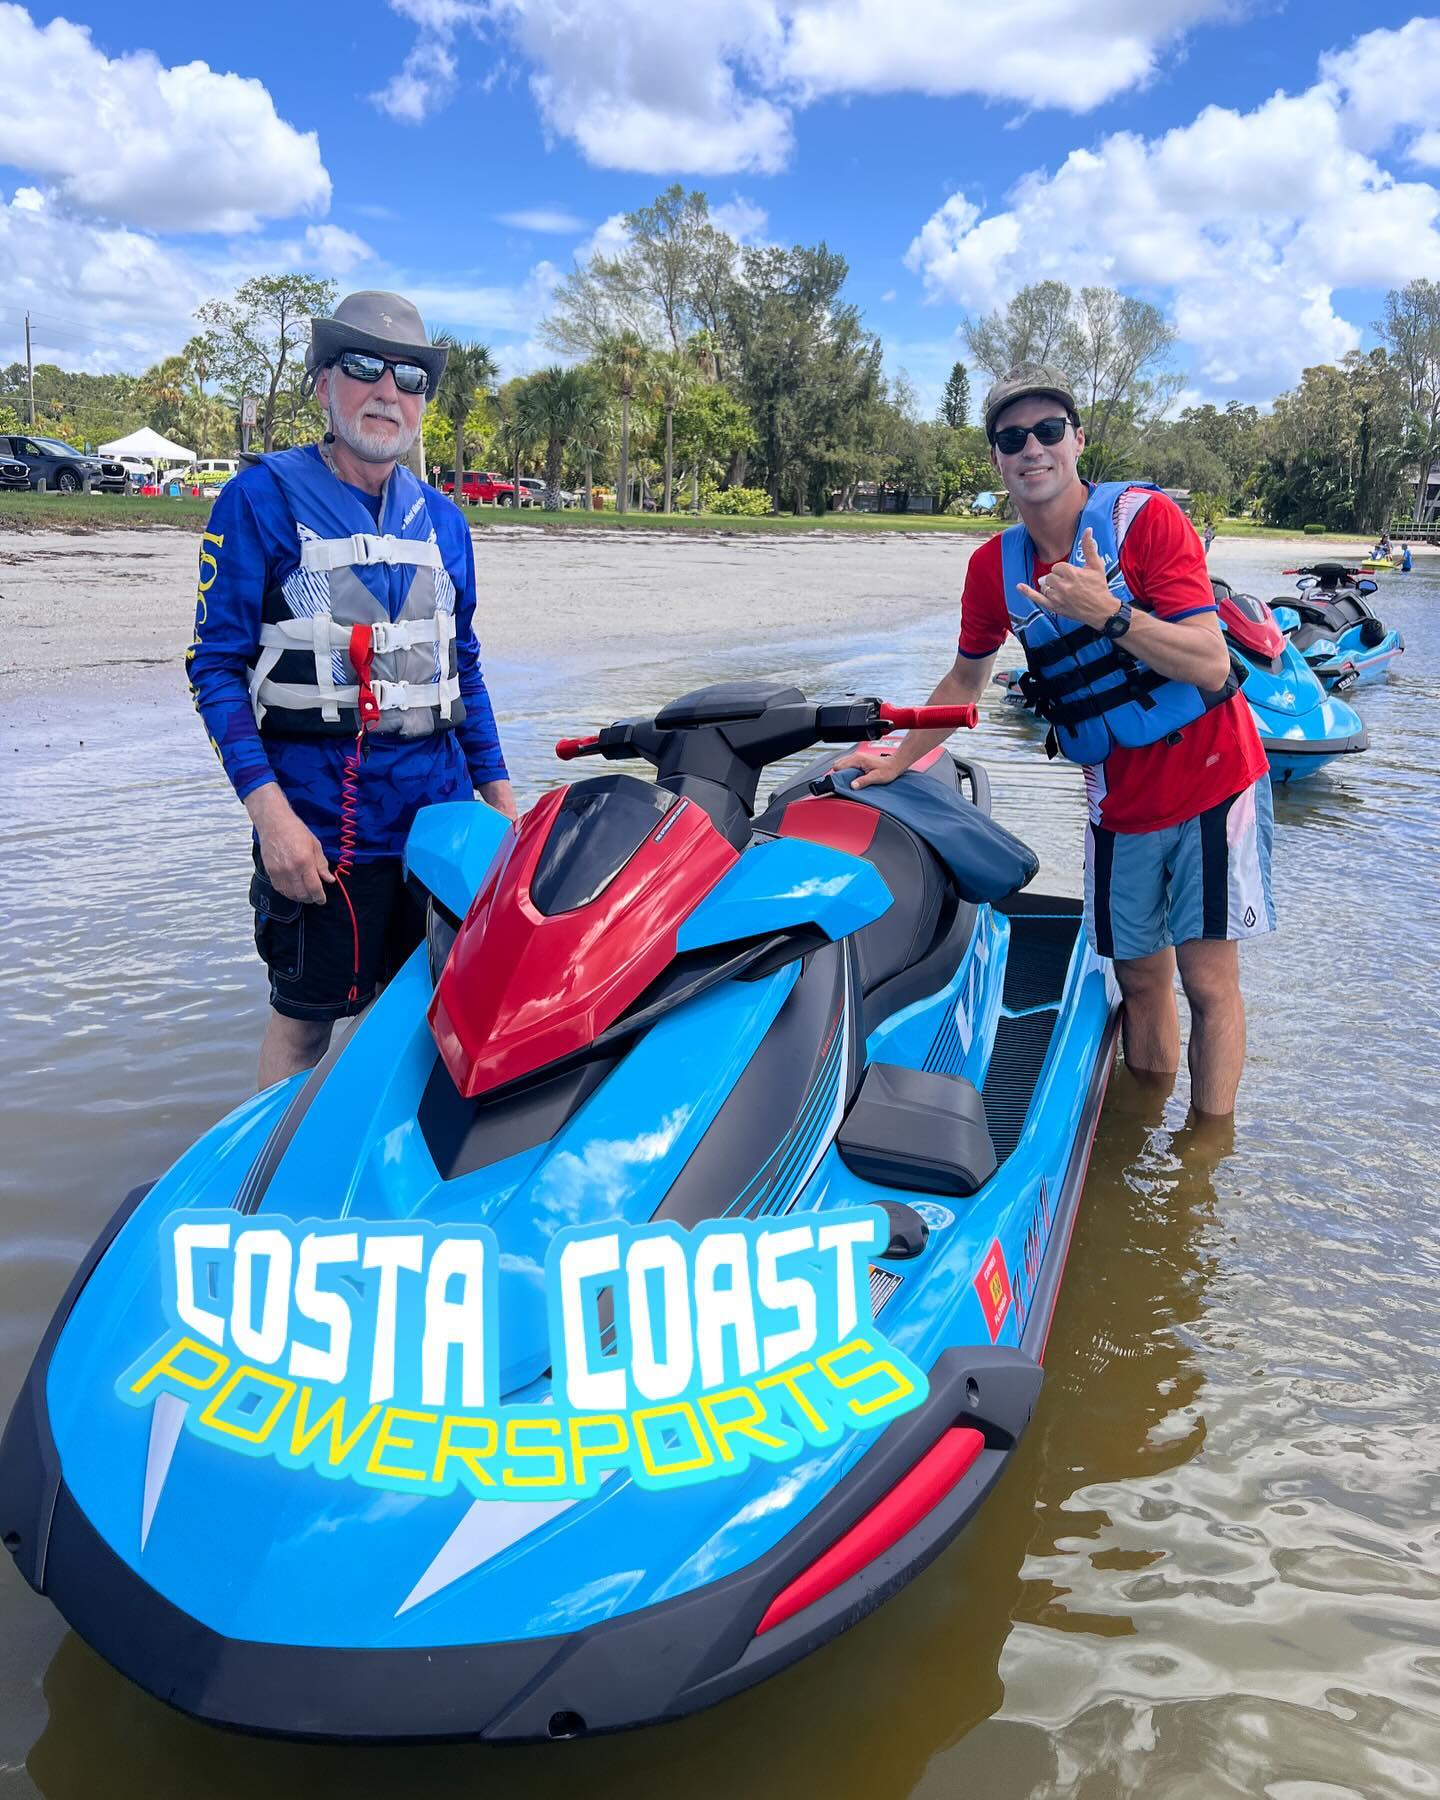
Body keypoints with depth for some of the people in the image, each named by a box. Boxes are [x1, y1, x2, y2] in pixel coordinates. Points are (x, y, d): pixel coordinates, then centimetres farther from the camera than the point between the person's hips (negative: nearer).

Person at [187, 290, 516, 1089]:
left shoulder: (440, 518, 13)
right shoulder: (261, 498, -4)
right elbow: (216, 662, -8)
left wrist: (497, 789, 16)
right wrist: (268, 809, -18)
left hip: (440, 807, 5)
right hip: (318, 818, -5)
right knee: (305, 1018, 3)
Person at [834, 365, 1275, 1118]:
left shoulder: (1147, 517, -13)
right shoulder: (994, 566, 2)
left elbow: (1212, 666, -19)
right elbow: (967, 676, 19)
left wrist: (1110, 613, -31)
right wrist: (897, 759, 19)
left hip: (1211, 780, -4)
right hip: (1118, 802, 4)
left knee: (1207, 981, -3)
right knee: (1139, 980, 11)